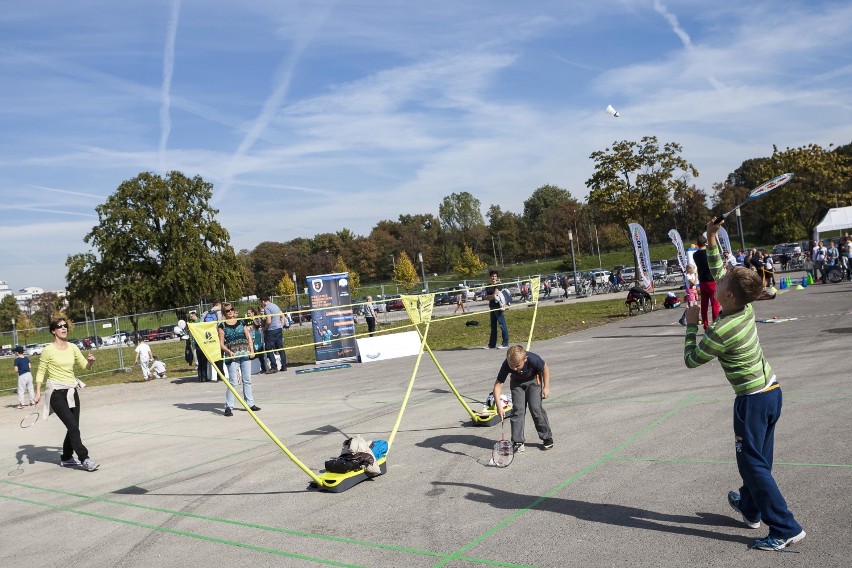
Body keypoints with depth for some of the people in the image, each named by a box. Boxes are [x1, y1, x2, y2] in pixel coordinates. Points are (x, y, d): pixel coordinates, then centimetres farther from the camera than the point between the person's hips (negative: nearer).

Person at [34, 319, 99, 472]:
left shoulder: (73, 348, 6)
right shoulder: (48, 350, -7)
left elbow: (86, 367, 8)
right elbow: (41, 372, -1)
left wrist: (91, 361, -14)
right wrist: (38, 393, -8)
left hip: (72, 391, 6)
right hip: (57, 393, -6)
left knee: (73, 428, 8)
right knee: (73, 426, -14)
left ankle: (66, 458, 25)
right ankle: (84, 459, -12)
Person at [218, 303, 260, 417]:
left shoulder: (241, 322, 11)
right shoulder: (222, 326, 1)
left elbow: (248, 337, 11)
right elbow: (221, 343, -3)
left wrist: (251, 350, 1)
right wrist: (229, 351, -19)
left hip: (245, 353, 4)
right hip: (232, 355, -4)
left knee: (247, 380, 10)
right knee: (233, 382, -7)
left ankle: (250, 403, 19)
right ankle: (228, 407, 0)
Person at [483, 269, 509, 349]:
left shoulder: (498, 285, -7)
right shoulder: (488, 287, 14)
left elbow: (494, 295, -13)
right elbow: (486, 296, 13)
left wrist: (487, 297, 2)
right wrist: (491, 297, -6)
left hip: (498, 307, -8)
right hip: (492, 307, 8)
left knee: (502, 325, -6)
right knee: (493, 326, 12)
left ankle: (505, 344, -3)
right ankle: (492, 344, 18)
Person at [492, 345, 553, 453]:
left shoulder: (533, 360, -37)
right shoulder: (506, 365, -33)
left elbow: (545, 369, -15)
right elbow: (498, 384, -27)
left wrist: (546, 387, -12)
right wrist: (499, 405, -35)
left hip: (533, 380, -2)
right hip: (517, 382, 2)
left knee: (535, 408, -11)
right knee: (517, 409, -8)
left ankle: (547, 437, 6)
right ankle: (517, 442, -1)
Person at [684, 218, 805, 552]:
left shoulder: (721, 331, -24)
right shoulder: (746, 309, -3)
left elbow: (691, 360, -9)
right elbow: (719, 274, 13)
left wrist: (691, 324, -2)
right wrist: (711, 240, 11)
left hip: (752, 400, -9)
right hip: (772, 391, 9)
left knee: (753, 464, 1)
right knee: (757, 457, 21)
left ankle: (785, 528, 3)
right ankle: (750, 507, 38)